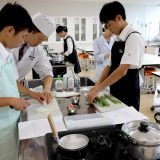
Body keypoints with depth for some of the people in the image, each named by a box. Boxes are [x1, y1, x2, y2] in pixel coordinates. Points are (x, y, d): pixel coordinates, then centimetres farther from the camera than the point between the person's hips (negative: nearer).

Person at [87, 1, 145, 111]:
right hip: (115, 93, 7)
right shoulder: (118, 40, 7)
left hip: (128, 94, -7)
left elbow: (122, 71, -26)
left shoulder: (134, 37, -18)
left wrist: (98, 89, -23)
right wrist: (97, 86, -2)